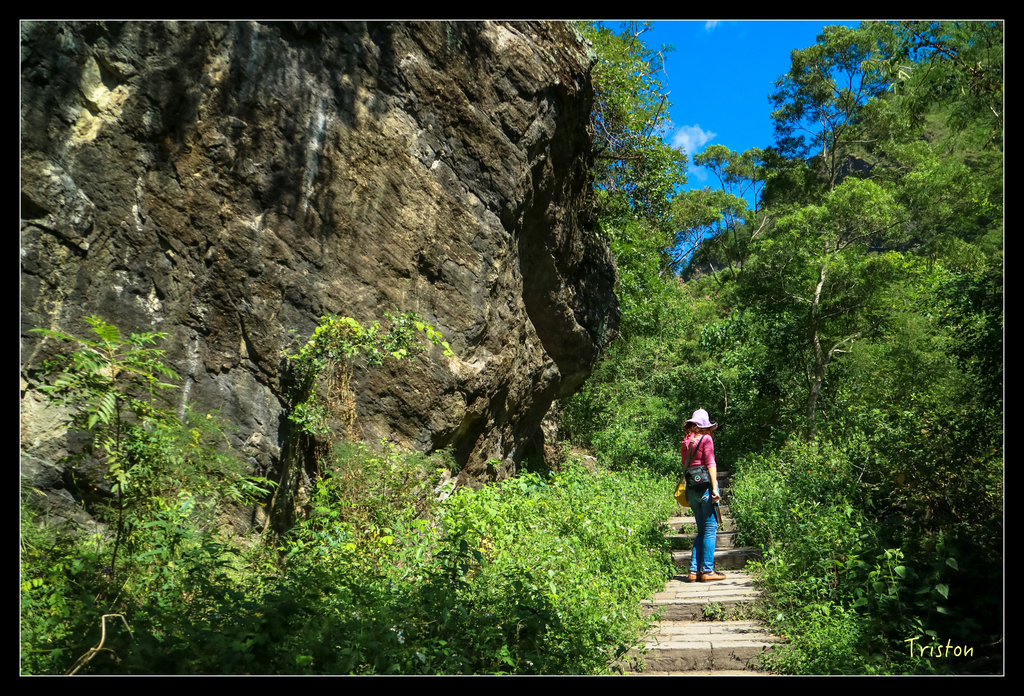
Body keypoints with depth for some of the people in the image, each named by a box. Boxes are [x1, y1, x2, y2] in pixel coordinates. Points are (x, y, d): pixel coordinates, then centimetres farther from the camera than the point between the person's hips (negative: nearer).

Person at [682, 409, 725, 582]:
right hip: (705, 487, -6)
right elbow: (710, 464, -10)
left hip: (691, 489, 6)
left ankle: (694, 570, 10)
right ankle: (708, 571, 0)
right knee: (710, 528, 0)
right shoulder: (706, 439, -4)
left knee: (701, 530, 13)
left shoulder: (686, 442, 12)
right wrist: (714, 488, -13)